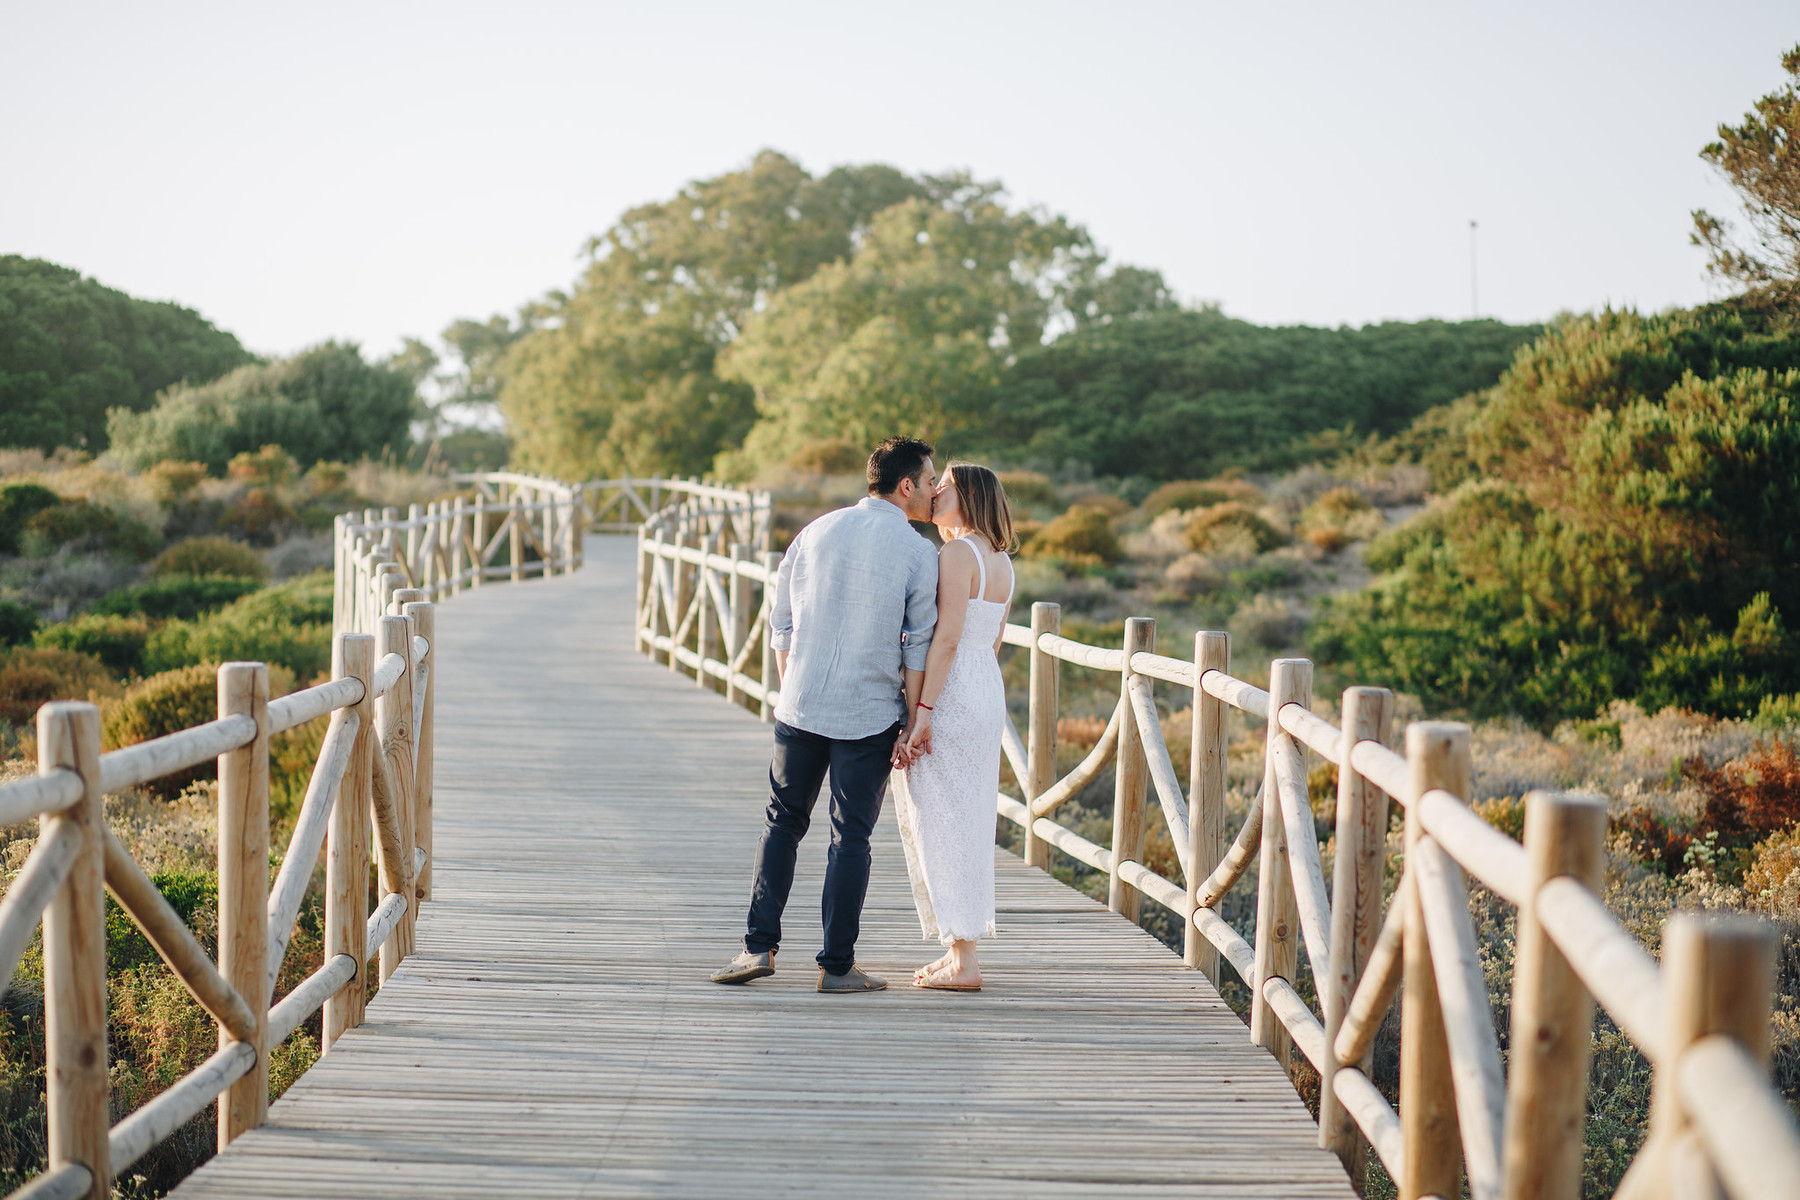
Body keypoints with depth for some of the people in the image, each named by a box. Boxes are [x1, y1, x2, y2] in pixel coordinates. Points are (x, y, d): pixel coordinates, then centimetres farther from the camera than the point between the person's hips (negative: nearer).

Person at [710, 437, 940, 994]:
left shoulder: (816, 531, 6)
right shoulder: (917, 552, -5)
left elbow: (781, 623, 9)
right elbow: (918, 646, -5)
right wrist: (913, 723, 1)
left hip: (800, 707, 3)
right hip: (871, 714, -3)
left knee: (783, 822, 14)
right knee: (851, 837, 4)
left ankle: (760, 946, 8)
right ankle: (837, 965, 7)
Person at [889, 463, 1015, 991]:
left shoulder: (957, 553, -14)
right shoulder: (1001, 560, 13)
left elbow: (947, 637, -20)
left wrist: (922, 711, -20)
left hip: (949, 696, -9)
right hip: (987, 696, 9)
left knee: (944, 823, -4)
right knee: (967, 824, 13)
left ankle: (962, 962, -3)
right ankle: (960, 951, 18)